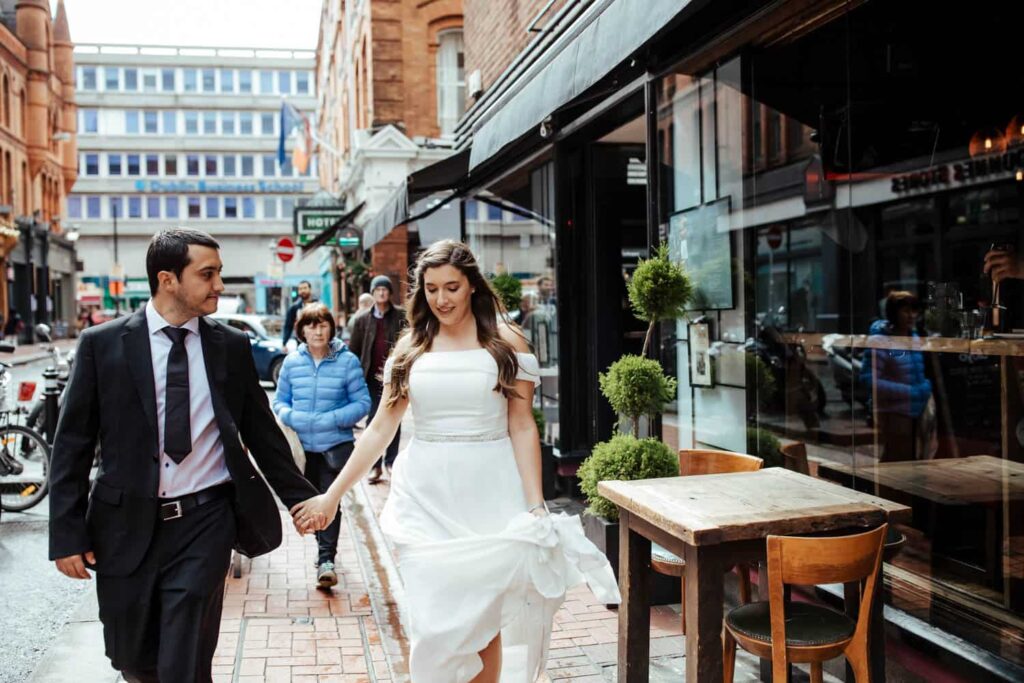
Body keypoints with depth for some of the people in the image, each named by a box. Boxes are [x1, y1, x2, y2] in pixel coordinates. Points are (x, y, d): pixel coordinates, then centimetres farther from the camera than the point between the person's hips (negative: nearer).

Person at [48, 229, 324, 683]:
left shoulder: (232, 346, 1)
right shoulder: (102, 344, -3)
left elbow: (262, 432, 8)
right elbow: (72, 445, -1)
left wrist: (301, 498, 9)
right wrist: (67, 534, -4)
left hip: (204, 524, 0)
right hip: (127, 526, 1)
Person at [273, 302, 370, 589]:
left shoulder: (347, 361, -6)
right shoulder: (292, 361, 2)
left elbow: (362, 403, -4)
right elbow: (280, 401, 10)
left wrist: (332, 420, -16)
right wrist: (292, 417, -11)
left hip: (336, 445, -3)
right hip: (302, 446, 4)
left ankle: (326, 559, -2)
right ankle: (325, 548, 38)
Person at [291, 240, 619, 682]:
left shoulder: (505, 343, 0)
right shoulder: (410, 347, 7)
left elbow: (522, 428, -2)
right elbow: (380, 430, 7)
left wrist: (536, 506, -9)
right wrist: (332, 495, 4)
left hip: (489, 493, -1)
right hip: (426, 496, 2)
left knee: (484, 620, 6)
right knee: (434, 623, 0)